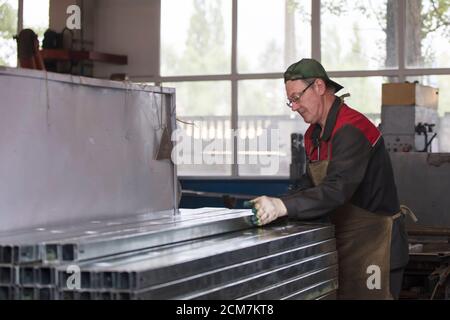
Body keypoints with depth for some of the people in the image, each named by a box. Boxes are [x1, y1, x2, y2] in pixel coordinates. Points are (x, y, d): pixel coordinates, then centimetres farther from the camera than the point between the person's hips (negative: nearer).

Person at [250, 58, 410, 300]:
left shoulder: (352, 130, -22)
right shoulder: (313, 134, 11)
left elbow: (336, 191, -33)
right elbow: (310, 186, 12)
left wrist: (283, 206, -42)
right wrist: (272, 204, -6)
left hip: (374, 241, -9)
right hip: (342, 242, 9)